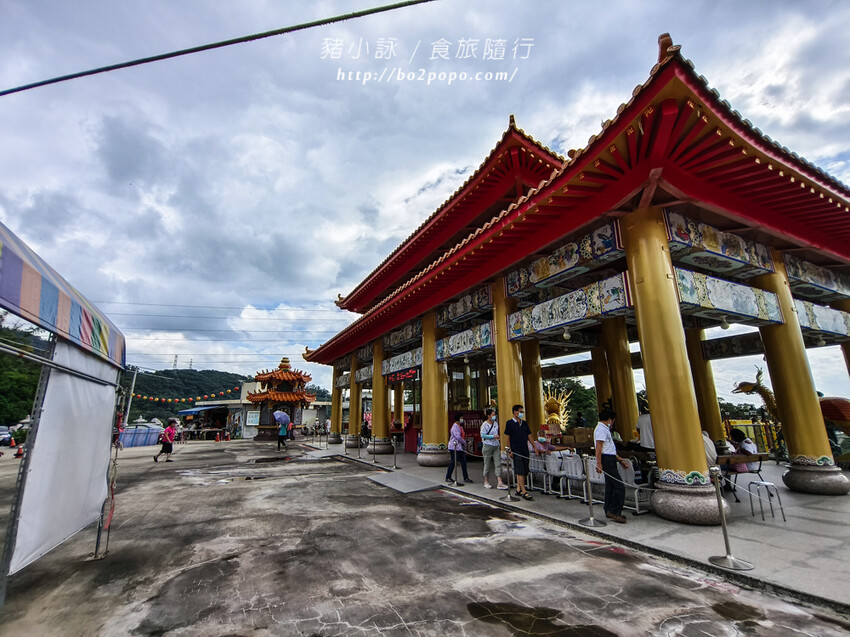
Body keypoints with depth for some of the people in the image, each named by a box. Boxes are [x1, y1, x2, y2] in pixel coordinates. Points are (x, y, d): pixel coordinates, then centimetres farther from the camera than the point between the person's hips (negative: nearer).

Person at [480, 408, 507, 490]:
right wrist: (493, 436, -18)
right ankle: (486, 482, 18)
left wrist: (499, 444, 21)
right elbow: (482, 435, -15)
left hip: (496, 446, 5)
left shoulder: (495, 423, 11)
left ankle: (500, 483, -6)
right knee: (487, 464, 4)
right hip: (487, 446, -5)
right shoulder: (485, 424, -9)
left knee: (498, 464, -4)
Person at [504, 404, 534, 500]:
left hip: (525, 450, 6)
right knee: (520, 472, -9)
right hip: (516, 451, -6)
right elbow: (508, 438, -6)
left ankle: (518, 489, 20)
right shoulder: (509, 423, -5)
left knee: (524, 471, 10)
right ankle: (524, 492, -7)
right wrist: (510, 450, -10)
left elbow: (529, 436, 15)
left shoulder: (524, 423, 12)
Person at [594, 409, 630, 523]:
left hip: (610, 460, 11)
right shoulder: (601, 429, -11)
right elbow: (599, 447, -19)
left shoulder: (604, 429, 22)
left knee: (610, 486, 13)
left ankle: (609, 512, 19)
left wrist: (620, 460, 29)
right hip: (607, 460, -11)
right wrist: (599, 464, -24)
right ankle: (614, 511, -5)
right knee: (620, 487, -10)